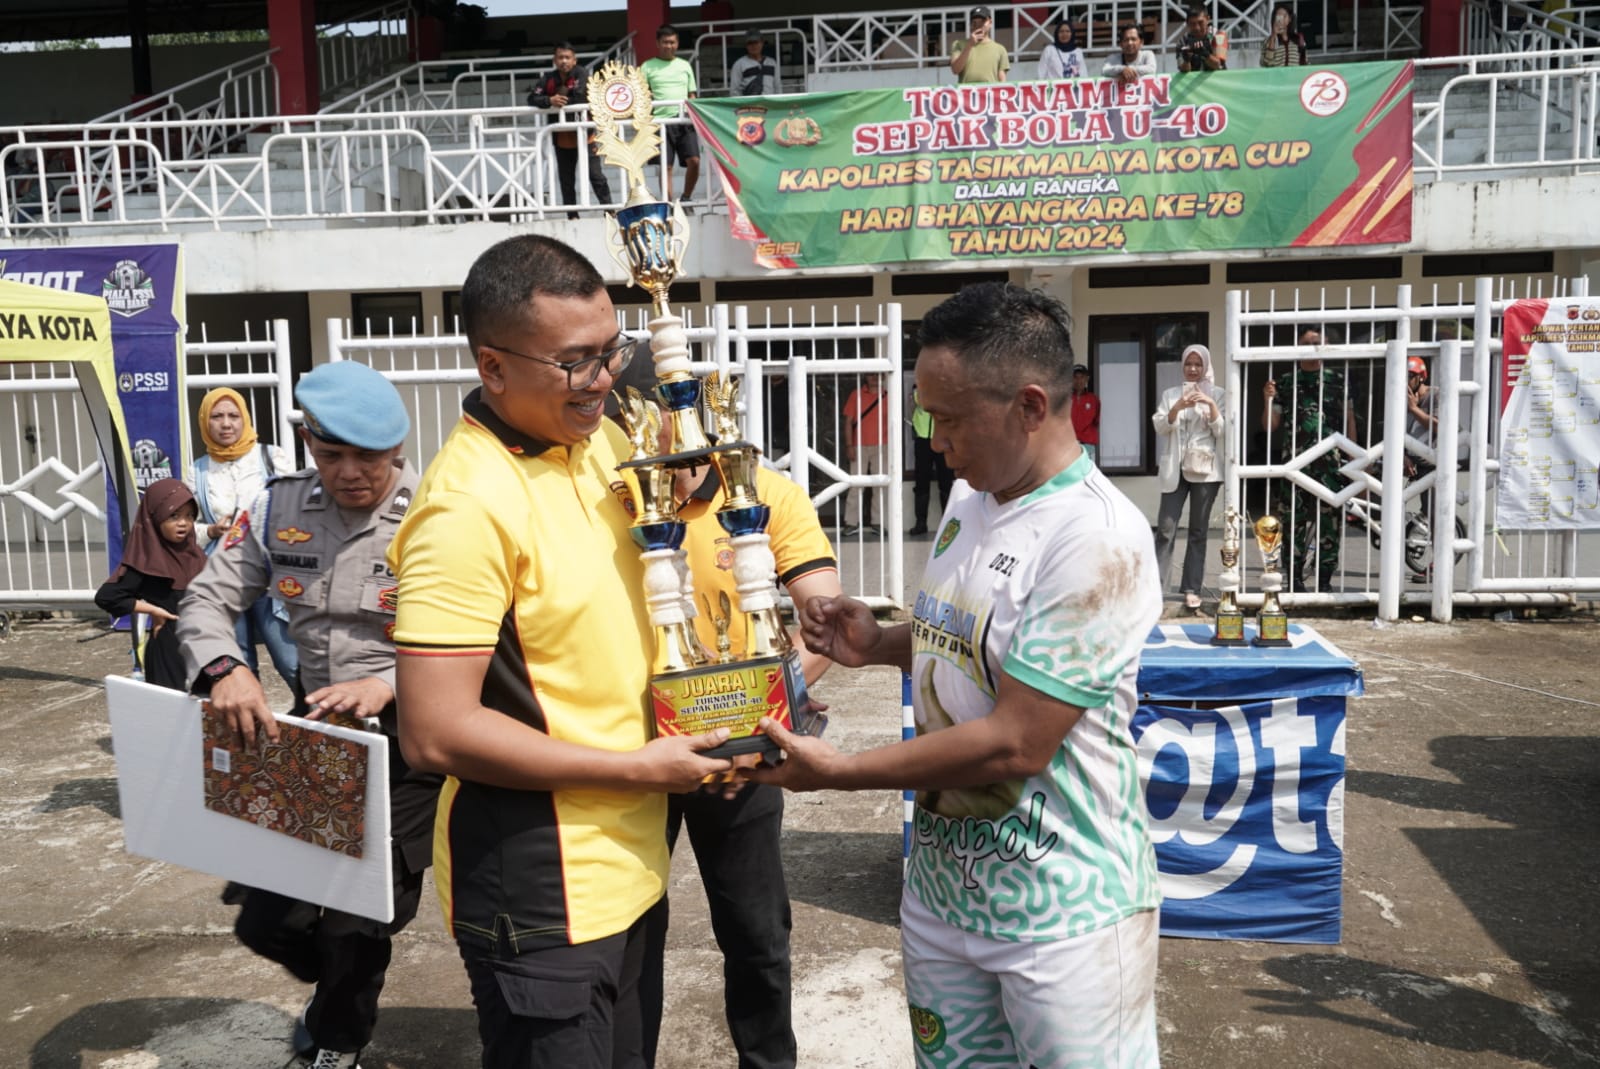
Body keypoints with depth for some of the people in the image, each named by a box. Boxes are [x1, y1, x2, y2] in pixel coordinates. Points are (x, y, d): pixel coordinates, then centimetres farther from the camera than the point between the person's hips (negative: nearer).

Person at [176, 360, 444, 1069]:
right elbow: (207, 602, 2)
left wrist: (389, 685, -35)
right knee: (265, 920, 11)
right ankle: (348, 982, 47)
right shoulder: (279, 508, -1)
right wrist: (226, 668, -20)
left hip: (407, 739, -5)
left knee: (353, 923, 3)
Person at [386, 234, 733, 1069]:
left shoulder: (596, 438, 2)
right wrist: (636, 768, -19)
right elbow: (434, 733, -25)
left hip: (627, 864, 8)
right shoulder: (468, 506, -23)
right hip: (538, 895, -8)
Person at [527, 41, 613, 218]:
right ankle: (572, 216, 18)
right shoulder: (550, 78, 1)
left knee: (596, 176, -3)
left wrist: (561, 99, -12)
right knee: (566, 180, 9)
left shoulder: (582, 74, -10)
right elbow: (532, 99, -7)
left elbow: (580, 98, -25)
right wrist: (549, 100, -24)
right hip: (562, 137, 4)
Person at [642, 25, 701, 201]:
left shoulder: (684, 65, 17)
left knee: (694, 161, -9)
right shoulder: (648, 67, 9)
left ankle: (686, 199, 11)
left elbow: (691, 95, 18)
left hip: (684, 121, 2)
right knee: (666, 166, -5)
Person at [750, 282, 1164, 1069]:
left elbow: (1015, 743, -24)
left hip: (1061, 907, -7)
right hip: (942, 877, 8)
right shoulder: (969, 498, 3)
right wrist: (880, 644, -1)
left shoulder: (1098, 539, -23)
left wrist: (838, 771, -18)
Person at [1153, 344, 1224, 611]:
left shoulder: (1216, 395, 7)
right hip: (1175, 469, 1)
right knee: (1165, 527, -6)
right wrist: (1177, 407, -17)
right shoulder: (1170, 394, 10)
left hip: (1206, 469, 0)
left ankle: (1192, 588, 6)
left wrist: (1211, 406, -14)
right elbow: (1160, 428, -1)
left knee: (1198, 530, 3)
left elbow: (1221, 432, 0)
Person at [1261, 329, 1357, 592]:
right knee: (1296, 521, 1)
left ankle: (1325, 580, 8)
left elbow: (1349, 419, 12)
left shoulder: (1337, 380, 11)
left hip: (1330, 464, 0)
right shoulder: (1285, 382, 9)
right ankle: (1295, 580, 8)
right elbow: (1270, 426, 7)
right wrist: (1268, 400, -10)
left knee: (1330, 521, 0)